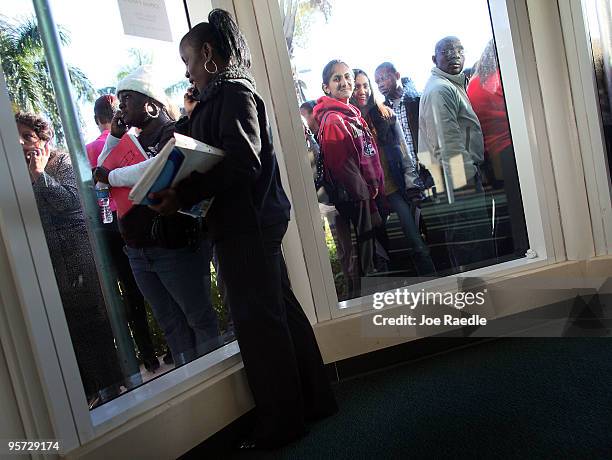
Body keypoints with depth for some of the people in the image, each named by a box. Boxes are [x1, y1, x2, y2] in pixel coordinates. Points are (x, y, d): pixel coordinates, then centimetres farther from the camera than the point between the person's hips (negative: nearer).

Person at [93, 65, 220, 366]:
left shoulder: (174, 133, -9)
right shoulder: (133, 140, 17)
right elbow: (101, 177, 15)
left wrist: (111, 177, -12)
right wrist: (114, 137, 6)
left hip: (175, 247, -8)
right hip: (138, 249, 8)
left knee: (199, 318, 5)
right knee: (171, 325, 14)